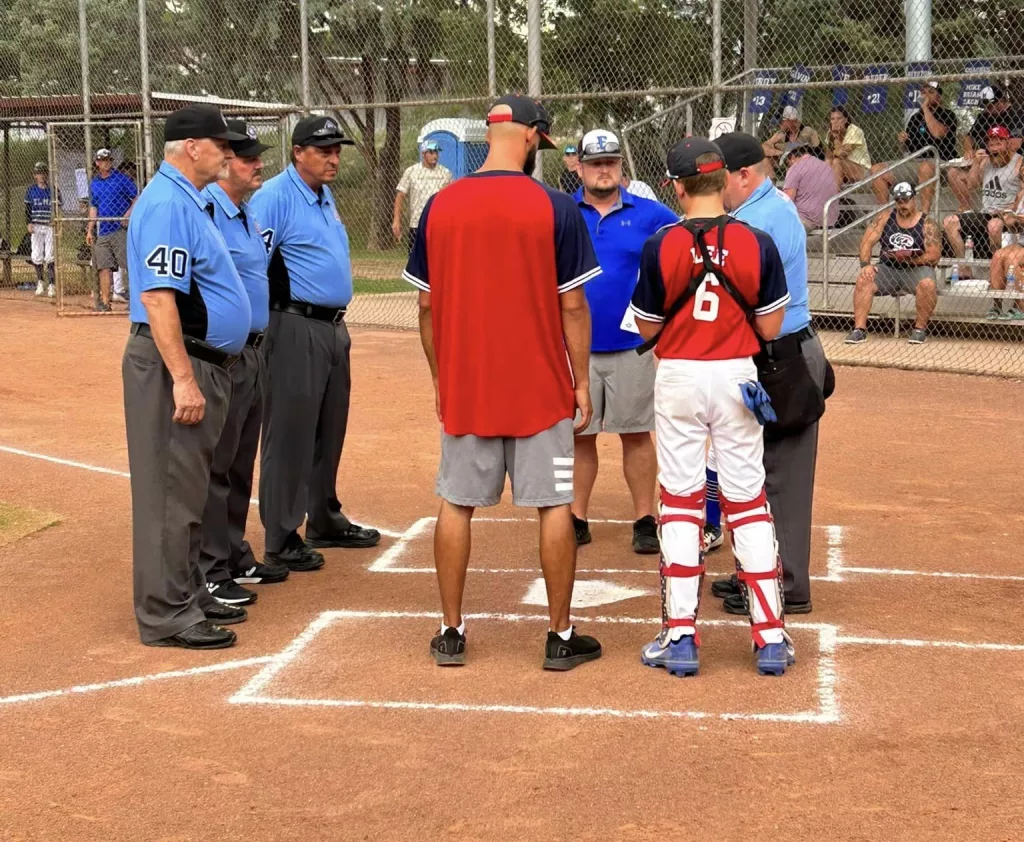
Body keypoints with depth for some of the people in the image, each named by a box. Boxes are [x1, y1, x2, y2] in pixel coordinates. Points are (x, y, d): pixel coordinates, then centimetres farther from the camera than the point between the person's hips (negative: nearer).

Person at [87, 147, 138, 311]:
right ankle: (105, 302, 8)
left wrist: (128, 215, -18)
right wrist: (90, 231, 14)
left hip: (120, 230, -5)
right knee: (103, 267, 4)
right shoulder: (94, 184, 15)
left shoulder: (122, 179, -2)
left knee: (127, 265, -10)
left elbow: (137, 200, -3)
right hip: (102, 232, 5)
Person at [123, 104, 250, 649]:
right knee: (170, 491, -6)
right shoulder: (168, 204, -17)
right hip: (174, 363, -11)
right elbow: (157, 297, -25)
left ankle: (187, 595, 26)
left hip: (203, 363, 11)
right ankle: (166, 617, -1)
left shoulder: (189, 201, 16)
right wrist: (183, 379, -28)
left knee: (188, 488, 16)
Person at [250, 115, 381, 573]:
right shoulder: (274, 197, -13)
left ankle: (325, 521, 30)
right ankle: (281, 539, 2)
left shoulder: (325, 196, 15)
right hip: (295, 329, -9)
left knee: (330, 431, 17)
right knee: (289, 434, -5)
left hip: (333, 327, 9)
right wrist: (265, 333, -22)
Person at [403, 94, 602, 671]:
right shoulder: (555, 208, -8)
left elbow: (428, 305, 5)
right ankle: (561, 638, 12)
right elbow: (573, 305, -7)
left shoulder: (440, 206, 0)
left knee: (457, 504, 12)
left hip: (463, 386, 3)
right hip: (539, 386, -3)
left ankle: (451, 633, 17)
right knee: (554, 506, 6)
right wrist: (581, 381, 2)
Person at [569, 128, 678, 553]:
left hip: (632, 347, -1)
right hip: (575, 347, 1)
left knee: (636, 435, 5)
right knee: (578, 435, 8)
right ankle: (576, 519, 18)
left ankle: (645, 520, 14)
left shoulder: (649, 214, 2)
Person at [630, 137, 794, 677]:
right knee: (747, 500, 9)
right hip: (737, 376, 1)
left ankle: (680, 636, 6)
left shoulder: (660, 247, -10)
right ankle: (770, 637, 10)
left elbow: (647, 328, -1)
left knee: (680, 501, 6)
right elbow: (770, 328, -1)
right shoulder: (756, 244, -6)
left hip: (678, 378, -1)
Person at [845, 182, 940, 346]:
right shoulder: (885, 218, 7)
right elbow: (867, 241, 0)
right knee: (863, 280, -24)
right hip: (887, 269, 3)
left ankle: (920, 328, -16)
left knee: (927, 284, -35)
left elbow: (934, 256, -7)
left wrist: (909, 260, -19)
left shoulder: (927, 224, -1)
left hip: (916, 269, -2)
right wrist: (865, 264, -17)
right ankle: (859, 329, -24)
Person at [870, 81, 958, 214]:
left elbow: (938, 133, -20)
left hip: (939, 162, -7)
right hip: (913, 162, 7)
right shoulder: (915, 117, 19)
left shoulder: (947, 114, 3)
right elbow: (907, 149, 26)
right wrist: (901, 140, 1)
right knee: (877, 170, -5)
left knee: (926, 167, -42)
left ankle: (924, 214, -44)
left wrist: (925, 108, -10)